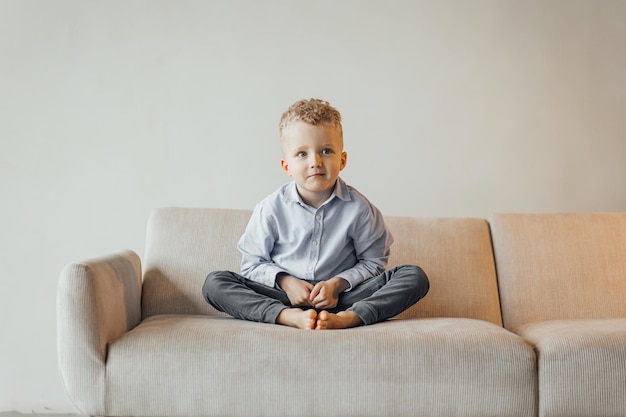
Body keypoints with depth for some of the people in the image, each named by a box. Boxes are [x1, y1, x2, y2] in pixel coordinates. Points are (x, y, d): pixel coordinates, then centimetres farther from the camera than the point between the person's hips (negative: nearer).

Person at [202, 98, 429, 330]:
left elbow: (373, 261, 4)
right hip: (286, 296, 0)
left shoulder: (358, 208, -5)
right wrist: (285, 281, -13)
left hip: (340, 298, 0)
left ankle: (346, 318, -39)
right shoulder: (271, 209, -5)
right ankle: (290, 317, -39)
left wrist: (338, 283, -12)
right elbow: (252, 264, 4)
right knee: (214, 283, -20)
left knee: (415, 276, -18)